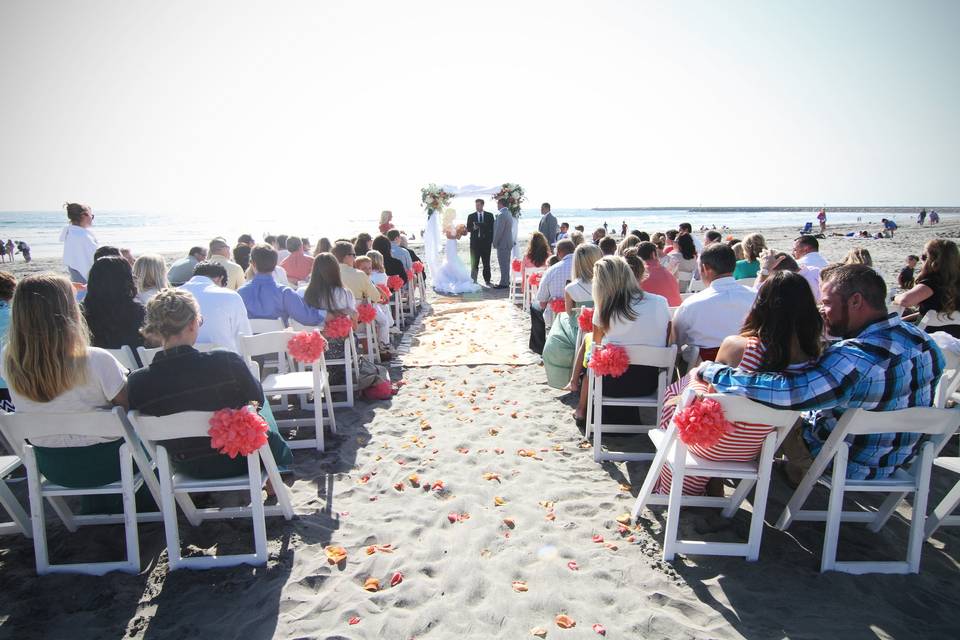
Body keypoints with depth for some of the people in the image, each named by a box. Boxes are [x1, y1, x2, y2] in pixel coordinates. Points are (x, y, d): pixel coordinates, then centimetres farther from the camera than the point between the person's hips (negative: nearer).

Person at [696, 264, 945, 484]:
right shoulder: (922, 340, -10)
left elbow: (784, 392, -48)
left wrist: (712, 371, -37)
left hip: (850, 467, -8)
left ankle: (799, 470, 28)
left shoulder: (855, 358, -39)